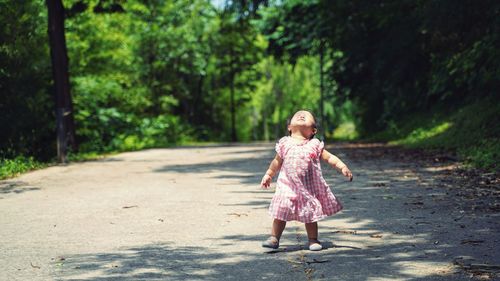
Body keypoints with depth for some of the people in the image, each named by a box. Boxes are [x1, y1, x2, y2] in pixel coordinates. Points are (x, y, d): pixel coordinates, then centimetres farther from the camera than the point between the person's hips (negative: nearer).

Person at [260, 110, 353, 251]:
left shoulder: (315, 145, 0)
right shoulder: (285, 143, 3)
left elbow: (329, 158, 2)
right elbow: (277, 161, 18)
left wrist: (343, 167, -10)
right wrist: (269, 174, 25)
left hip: (309, 187, 0)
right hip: (287, 186, 0)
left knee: (310, 215, 7)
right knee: (280, 213, -1)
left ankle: (313, 240, 20)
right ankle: (274, 238, 8)